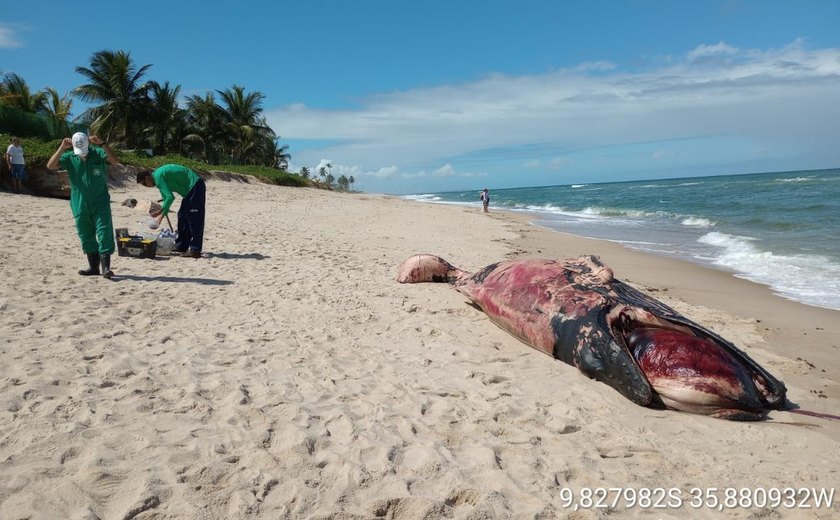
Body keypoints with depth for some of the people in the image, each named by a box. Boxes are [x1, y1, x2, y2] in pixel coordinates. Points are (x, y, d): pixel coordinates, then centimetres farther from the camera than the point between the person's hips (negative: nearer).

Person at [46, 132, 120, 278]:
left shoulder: (98, 153, -4)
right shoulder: (69, 157, 2)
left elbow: (115, 161, -20)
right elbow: (50, 166, -9)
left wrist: (102, 144, -28)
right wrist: (61, 148, -17)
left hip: (100, 204, -3)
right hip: (80, 205, 4)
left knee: (104, 234, -10)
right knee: (86, 237, 11)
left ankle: (105, 266, -8)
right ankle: (93, 266, 21)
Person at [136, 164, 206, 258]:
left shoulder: (158, 177, -14)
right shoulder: (159, 177, 17)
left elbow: (170, 197, -22)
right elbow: (167, 198, 25)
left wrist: (160, 212, -13)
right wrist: (162, 214, 22)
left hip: (195, 186, -10)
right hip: (191, 189, 10)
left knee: (194, 219, -13)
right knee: (183, 216, 12)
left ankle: (195, 250, -15)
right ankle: (181, 247, 16)